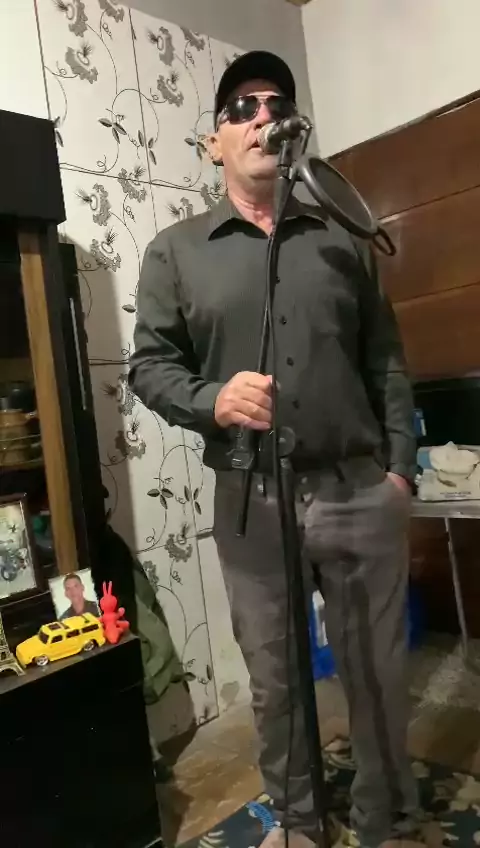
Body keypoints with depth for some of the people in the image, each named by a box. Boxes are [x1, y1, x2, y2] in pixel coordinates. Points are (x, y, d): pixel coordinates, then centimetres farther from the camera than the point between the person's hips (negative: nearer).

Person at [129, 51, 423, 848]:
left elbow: (386, 361, 10)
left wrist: (399, 466, 3)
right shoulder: (174, 251, 6)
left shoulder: (344, 239, 11)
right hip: (252, 503, -1)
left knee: (379, 672, 12)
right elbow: (148, 364, 2)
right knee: (274, 678, 14)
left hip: (362, 493, 2)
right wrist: (211, 401, -18)